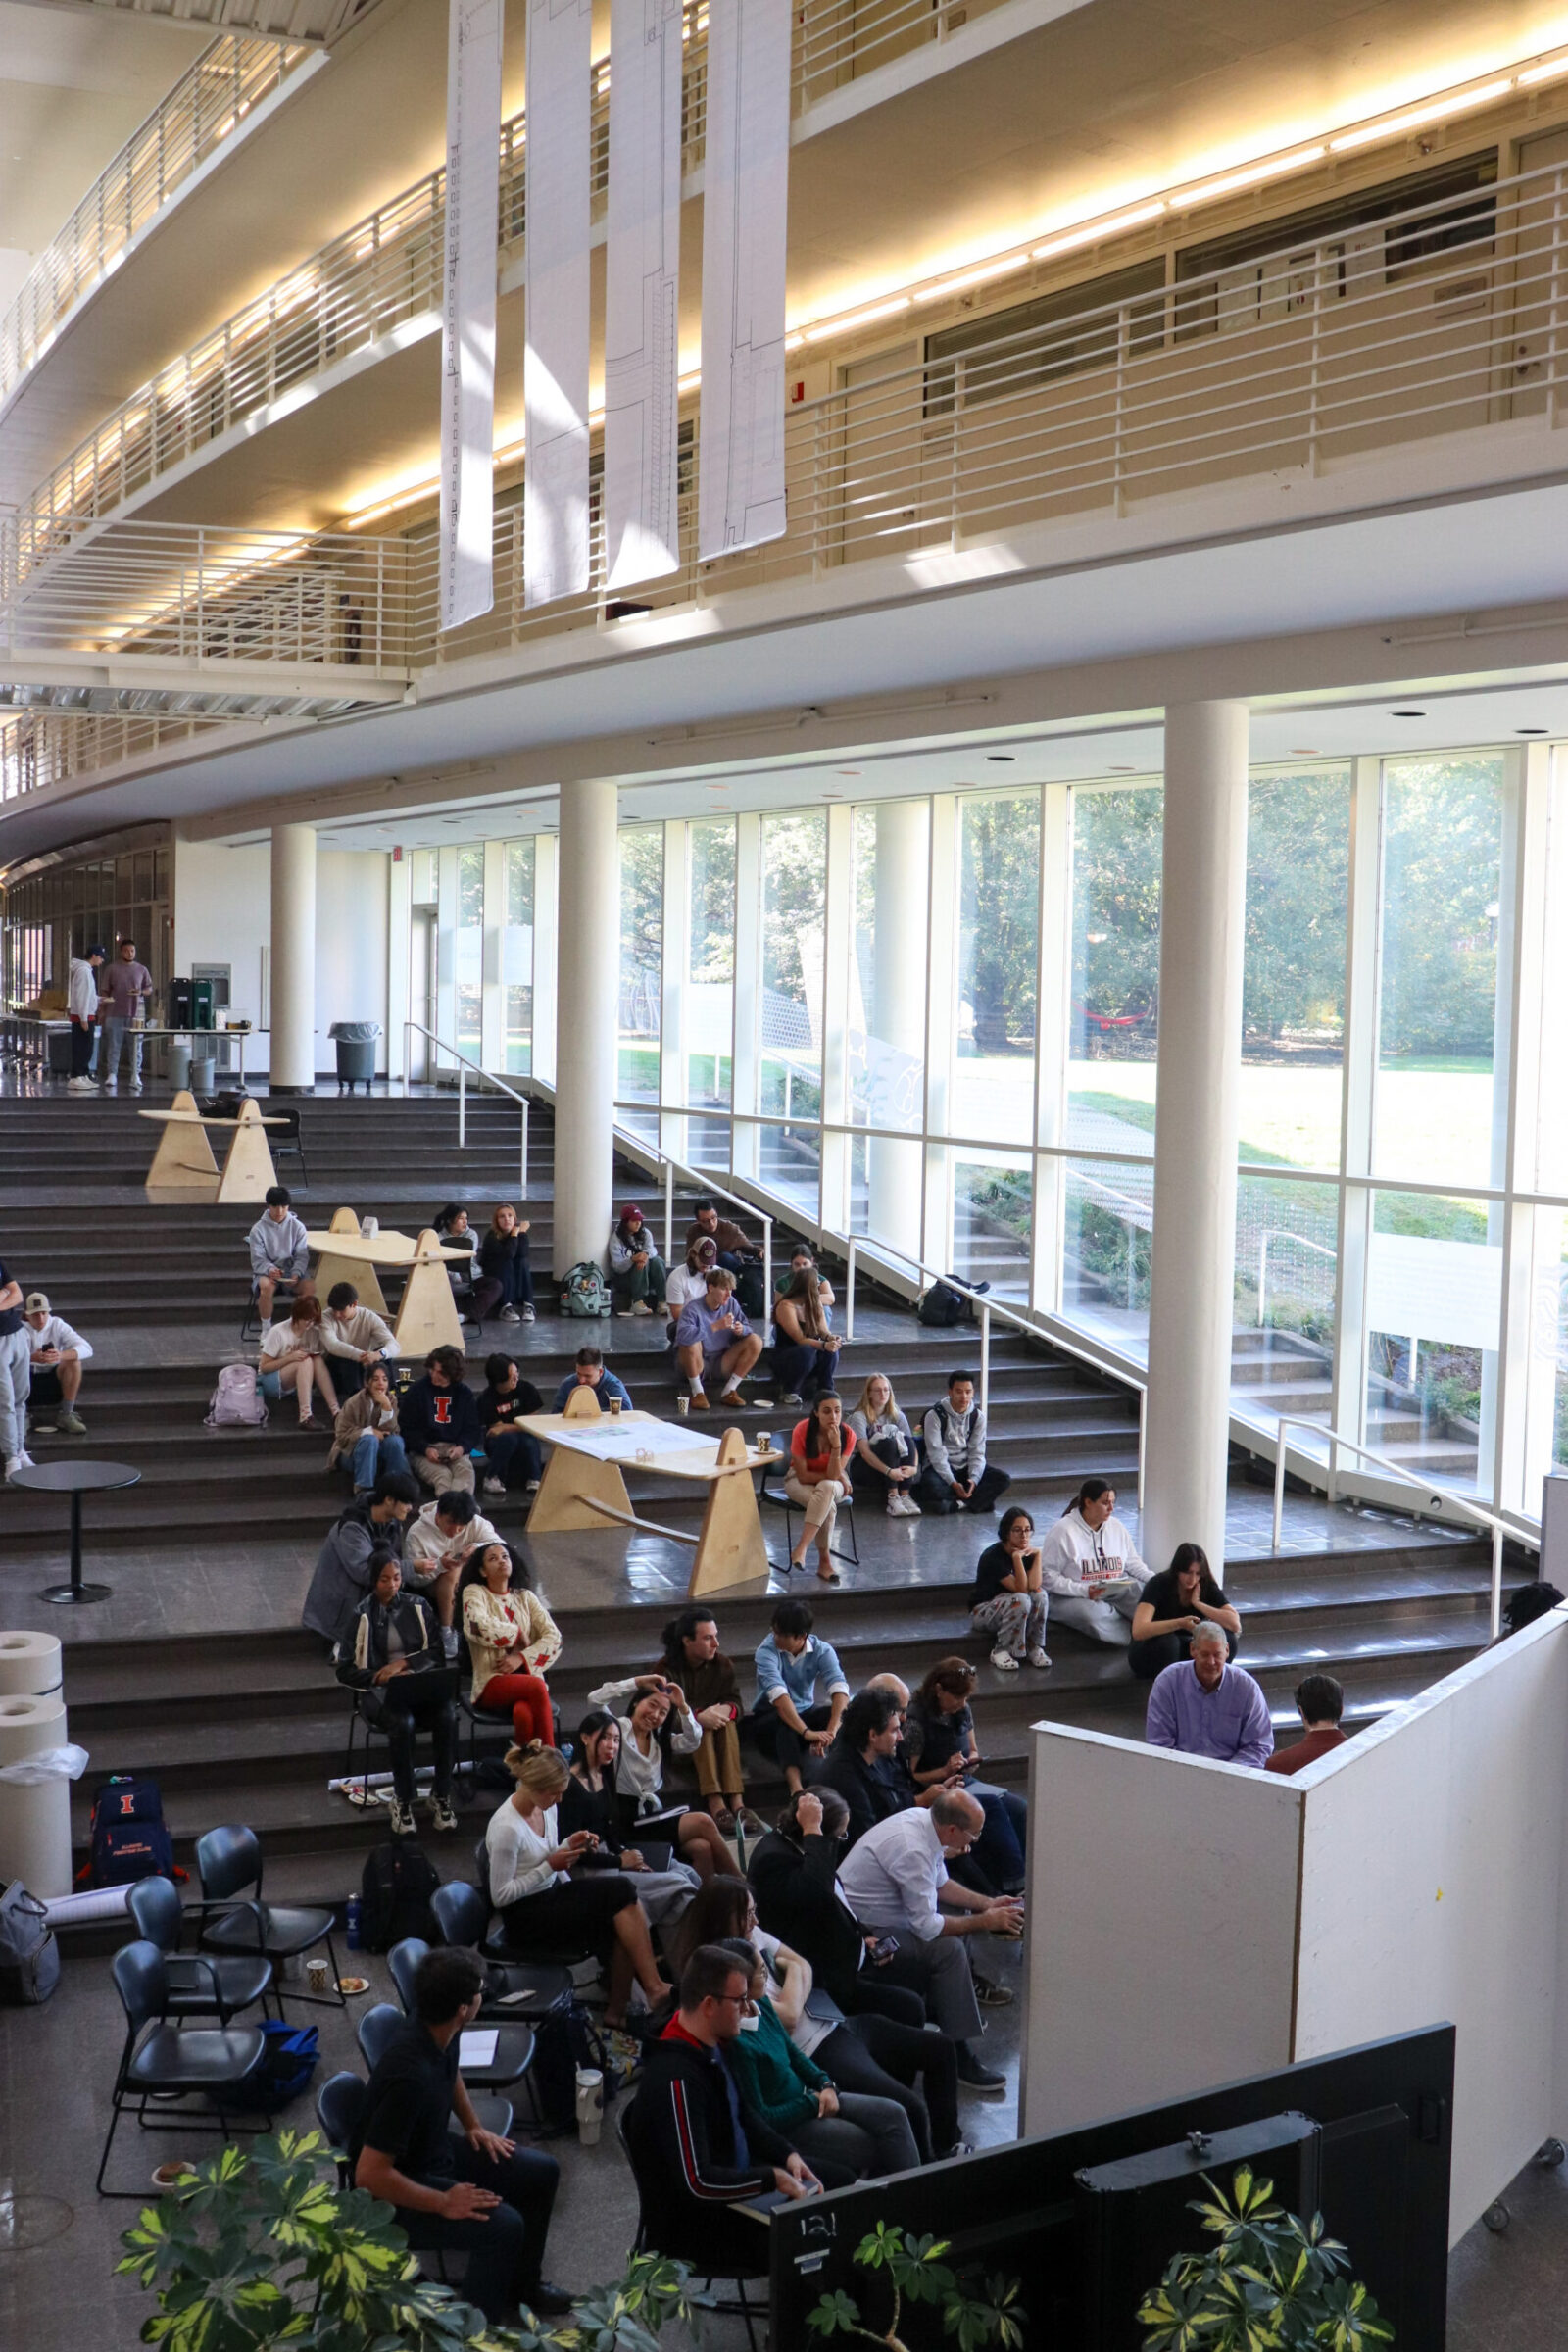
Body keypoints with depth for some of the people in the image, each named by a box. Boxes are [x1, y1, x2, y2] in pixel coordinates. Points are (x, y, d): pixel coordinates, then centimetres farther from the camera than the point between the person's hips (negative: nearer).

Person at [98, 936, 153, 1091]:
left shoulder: (142, 970, 10)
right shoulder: (111, 969, 6)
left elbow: (150, 989, 14)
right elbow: (105, 991, 7)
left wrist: (141, 992, -8)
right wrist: (103, 1012, 1)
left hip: (136, 1013, 1)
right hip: (115, 1013, -1)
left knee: (136, 1046, 0)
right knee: (113, 1045, 1)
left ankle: (136, 1075, 5)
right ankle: (111, 1075, 6)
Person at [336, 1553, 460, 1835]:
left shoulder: (418, 1606, 12)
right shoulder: (362, 1616, 5)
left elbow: (437, 1653, 9)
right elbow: (346, 1670, 5)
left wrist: (404, 1663, -8)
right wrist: (382, 1677, -10)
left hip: (422, 1683, 2)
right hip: (381, 1692, -2)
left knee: (447, 1716, -31)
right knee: (402, 1722, -36)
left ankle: (442, 1798, -17)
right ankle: (403, 1801, -19)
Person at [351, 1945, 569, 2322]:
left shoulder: (440, 2032, -10)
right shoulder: (409, 2075, -38)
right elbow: (369, 2174, -35)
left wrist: (474, 2126, 7)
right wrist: (443, 2203, -27)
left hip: (438, 2151, 9)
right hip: (394, 2193, -9)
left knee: (542, 2172, 8)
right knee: (504, 2225, -25)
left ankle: (521, 2283, 27)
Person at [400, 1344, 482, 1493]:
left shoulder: (464, 1393, 10)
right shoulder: (418, 1390, 3)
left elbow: (472, 1428, 11)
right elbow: (406, 1427, 2)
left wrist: (461, 1447, -11)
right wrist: (425, 1449, -13)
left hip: (454, 1449, 1)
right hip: (423, 1451, -1)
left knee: (465, 1468, -33)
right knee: (442, 1475, -33)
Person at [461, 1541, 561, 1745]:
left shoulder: (525, 1596, 18)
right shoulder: (474, 1592, 7)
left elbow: (554, 1636, 6)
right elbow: (477, 1627, -15)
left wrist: (522, 1658, -10)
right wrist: (518, 1634, -3)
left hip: (526, 1676, 3)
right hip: (492, 1682, -2)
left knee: (523, 1713, -35)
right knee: (536, 1686, -34)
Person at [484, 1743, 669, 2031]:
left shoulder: (546, 1808, 3)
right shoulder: (506, 1828, -22)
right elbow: (500, 1896, -18)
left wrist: (570, 1845, -3)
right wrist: (549, 1867, -19)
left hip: (554, 1894, 8)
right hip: (525, 1916, -8)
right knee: (622, 1892, -19)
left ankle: (617, 2011, -11)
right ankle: (654, 1988, -11)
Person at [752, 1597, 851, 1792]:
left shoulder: (822, 1650, -15)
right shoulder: (767, 1650, -24)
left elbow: (839, 1689, -30)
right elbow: (778, 1695, -38)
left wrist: (831, 1731, -48)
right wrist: (806, 1732, -51)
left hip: (805, 1712, 4)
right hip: (770, 1715, -4)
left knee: (838, 1711, -27)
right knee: (785, 1725, -40)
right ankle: (796, 1789, -54)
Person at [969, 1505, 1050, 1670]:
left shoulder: (1028, 1552, -5)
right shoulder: (992, 1556, -22)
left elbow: (1034, 1586, -23)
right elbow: (1021, 1589, -28)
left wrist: (1037, 1555, -24)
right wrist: (1017, 1558, -37)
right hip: (983, 1610, -5)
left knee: (1040, 1596, -25)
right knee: (1020, 1600, -34)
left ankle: (1034, 1647, -11)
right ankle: (1000, 1651, -19)